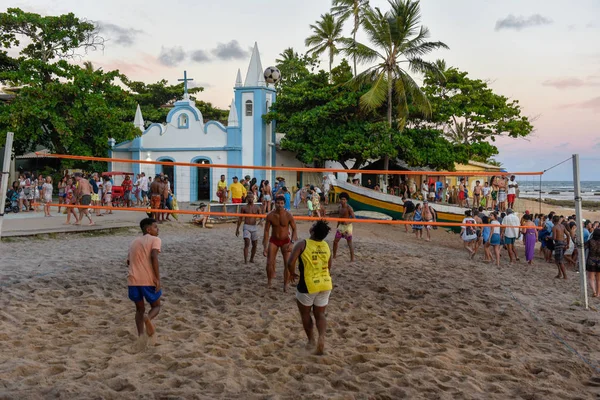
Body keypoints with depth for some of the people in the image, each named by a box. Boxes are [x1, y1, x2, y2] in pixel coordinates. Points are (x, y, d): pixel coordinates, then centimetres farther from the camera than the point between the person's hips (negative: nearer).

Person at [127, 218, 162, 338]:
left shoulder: (134, 241, 21)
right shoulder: (155, 239, 0)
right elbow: (154, 256, -17)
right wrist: (157, 278, -17)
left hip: (133, 280, 5)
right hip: (149, 280, -5)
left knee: (140, 309, 21)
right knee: (156, 306, 14)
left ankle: (140, 335, 7)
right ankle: (148, 318, -19)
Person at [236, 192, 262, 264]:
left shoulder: (257, 207, 5)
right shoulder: (244, 208, 1)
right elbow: (240, 219, 6)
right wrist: (237, 229, 5)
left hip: (254, 227, 3)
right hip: (247, 227, -3)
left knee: (254, 244, 8)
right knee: (246, 243, -14)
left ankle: (252, 258, 25)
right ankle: (245, 260, -14)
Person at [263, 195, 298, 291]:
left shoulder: (288, 216, -16)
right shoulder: (270, 215, -13)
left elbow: (294, 230, -7)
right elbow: (266, 231, -7)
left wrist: (292, 243, -20)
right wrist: (265, 247, -10)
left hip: (285, 240, -1)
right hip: (273, 240, 1)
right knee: (269, 263, -3)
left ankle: (285, 285, 5)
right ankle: (269, 282, 20)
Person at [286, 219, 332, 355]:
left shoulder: (302, 244, -13)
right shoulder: (326, 246, 4)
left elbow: (291, 263, -19)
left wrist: (292, 274, 0)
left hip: (308, 285, -4)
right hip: (325, 284, 4)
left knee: (305, 314, 19)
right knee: (320, 314, 15)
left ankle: (311, 340, 27)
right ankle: (322, 336, -8)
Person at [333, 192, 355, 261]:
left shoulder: (349, 208, -16)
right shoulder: (339, 207, 7)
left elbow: (354, 218, -17)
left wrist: (348, 222, -32)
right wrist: (337, 226, 22)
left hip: (347, 226, -7)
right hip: (341, 226, 7)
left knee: (349, 243, -2)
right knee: (335, 241, 9)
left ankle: (352, 258, 4)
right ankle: (334, 256, 23)